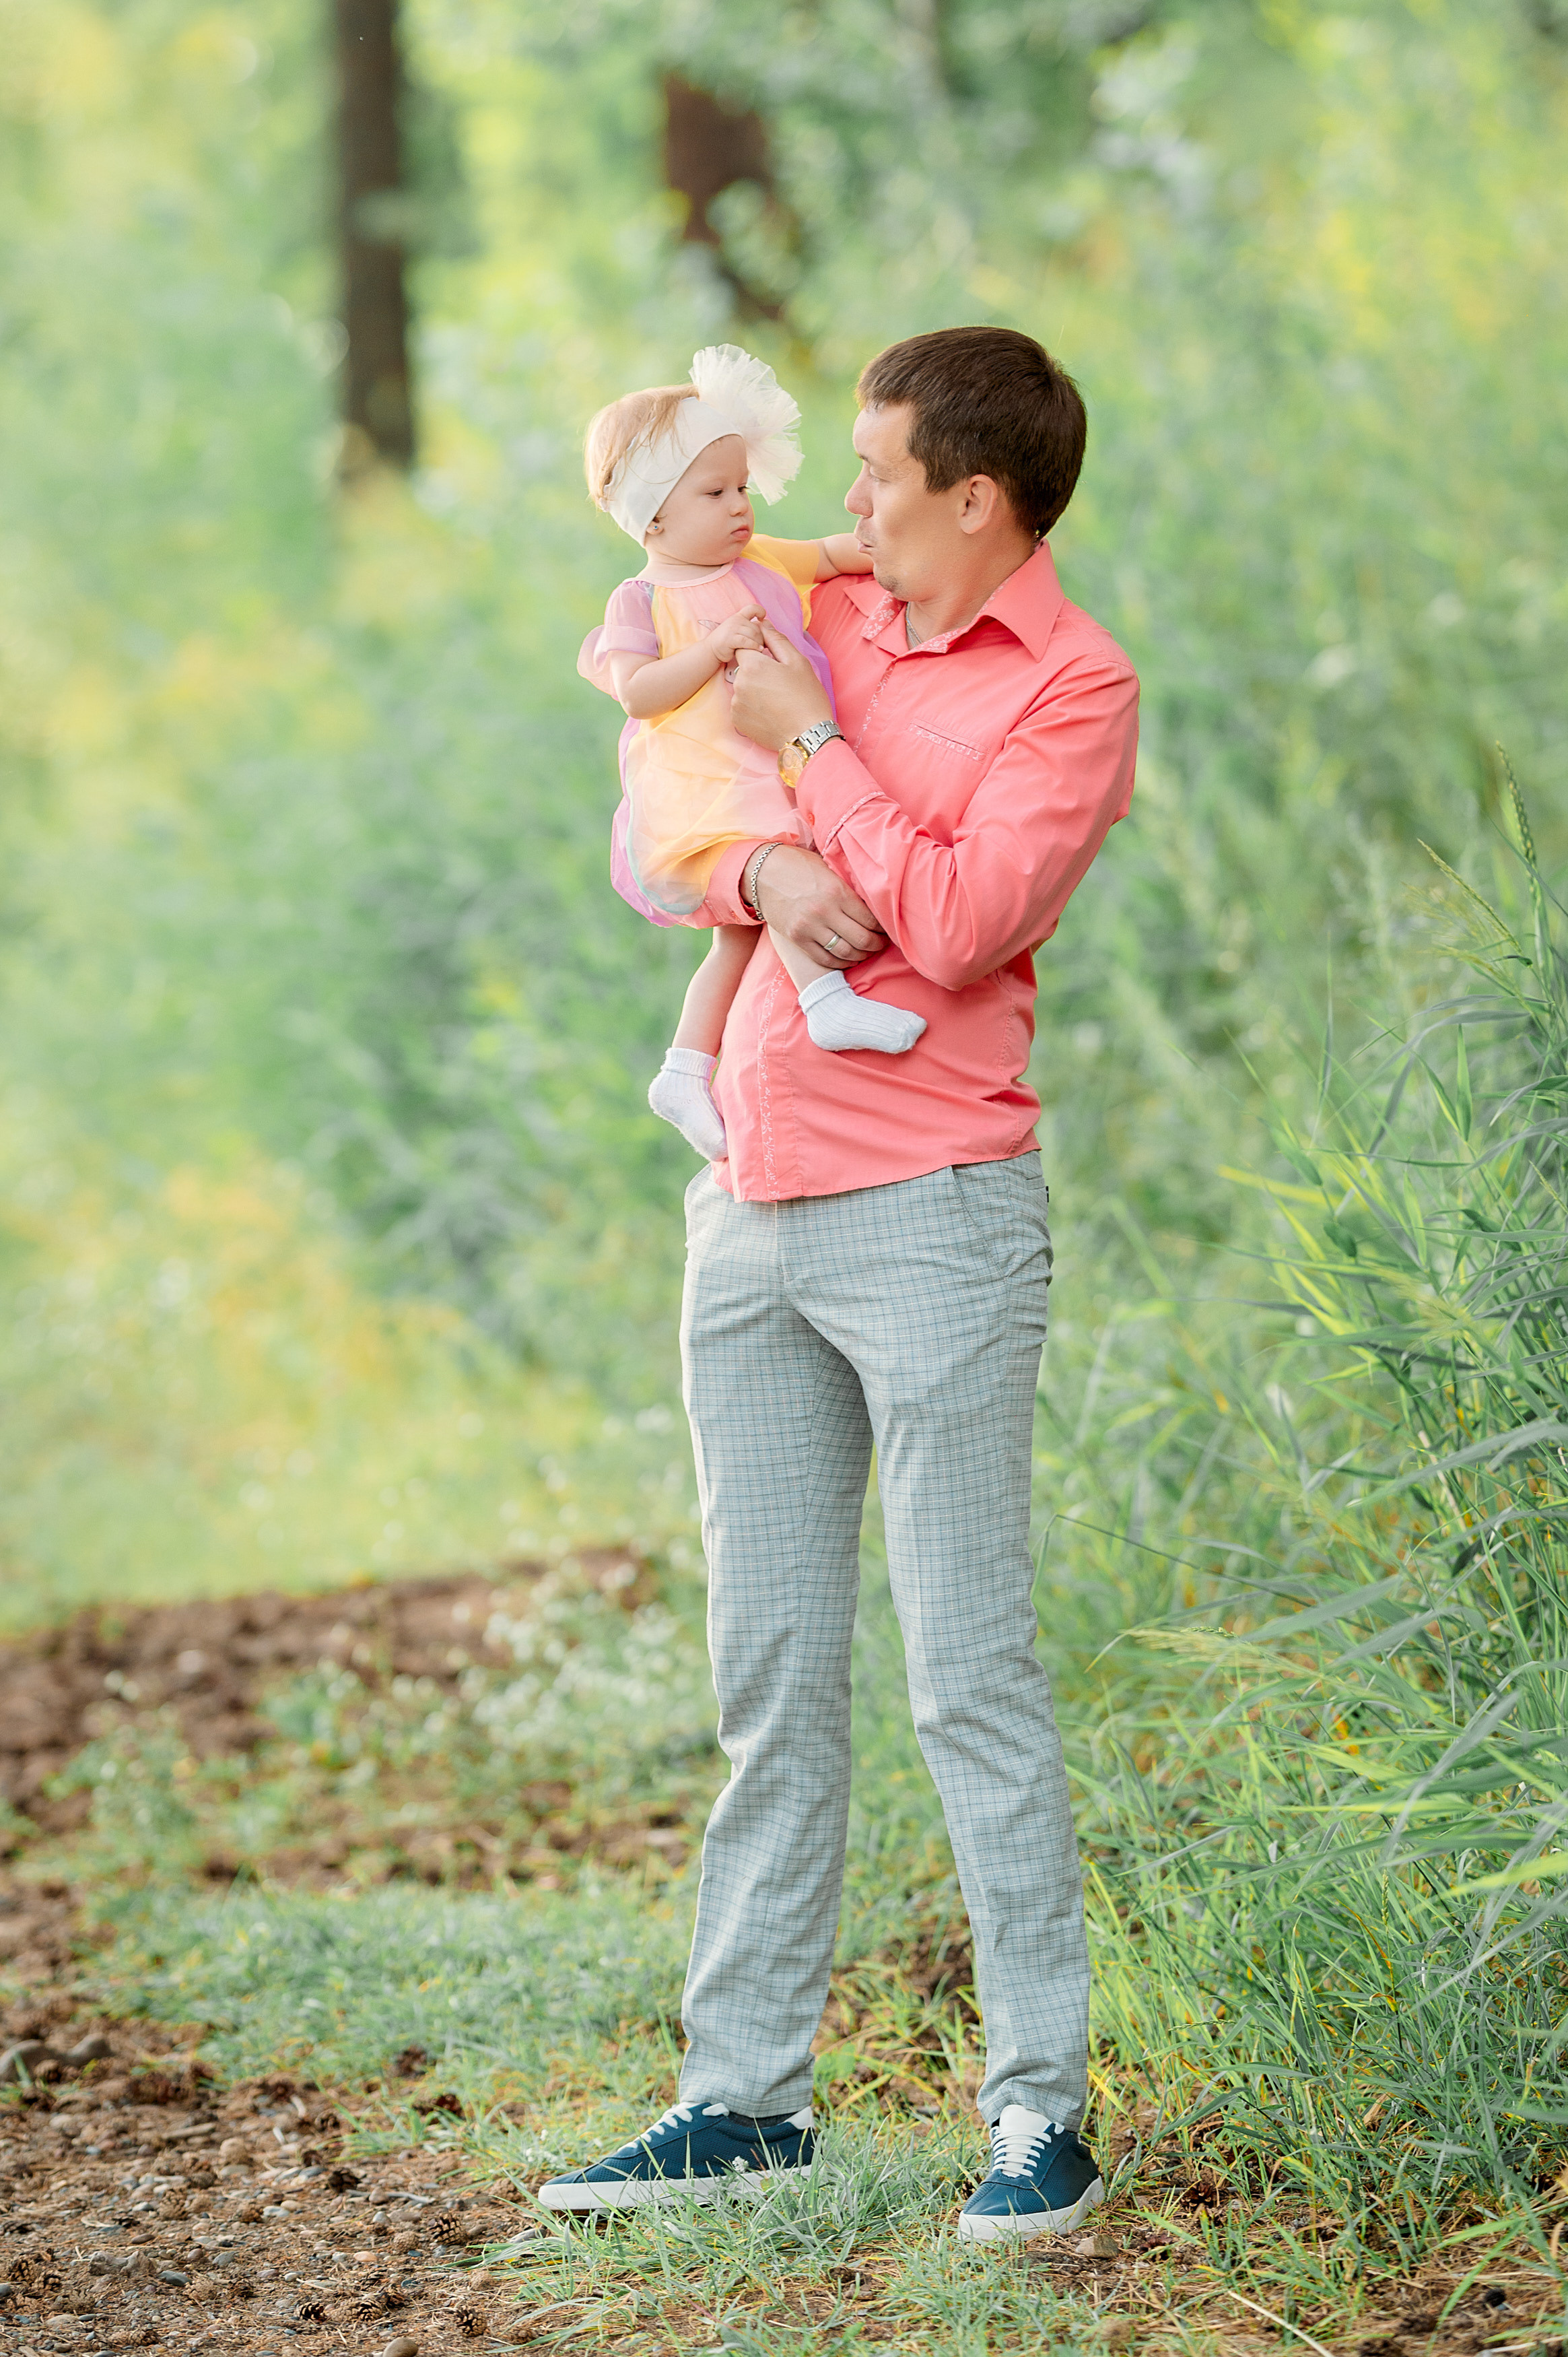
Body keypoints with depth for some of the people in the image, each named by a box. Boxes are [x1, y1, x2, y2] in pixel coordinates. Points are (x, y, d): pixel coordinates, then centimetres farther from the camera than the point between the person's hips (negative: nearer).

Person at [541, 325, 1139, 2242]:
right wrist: (761, 876, -7)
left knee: (970, 1674, -6)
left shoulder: (1075, 687, -7)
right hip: (750, 1215, 7)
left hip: (929, 1219, -7)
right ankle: (746, 2096, 16)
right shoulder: (835, 616, 13)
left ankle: (1042, 2108, -1)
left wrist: (810, 747, -7)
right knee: (770, 1673, 10)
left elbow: (958, 926, -17)